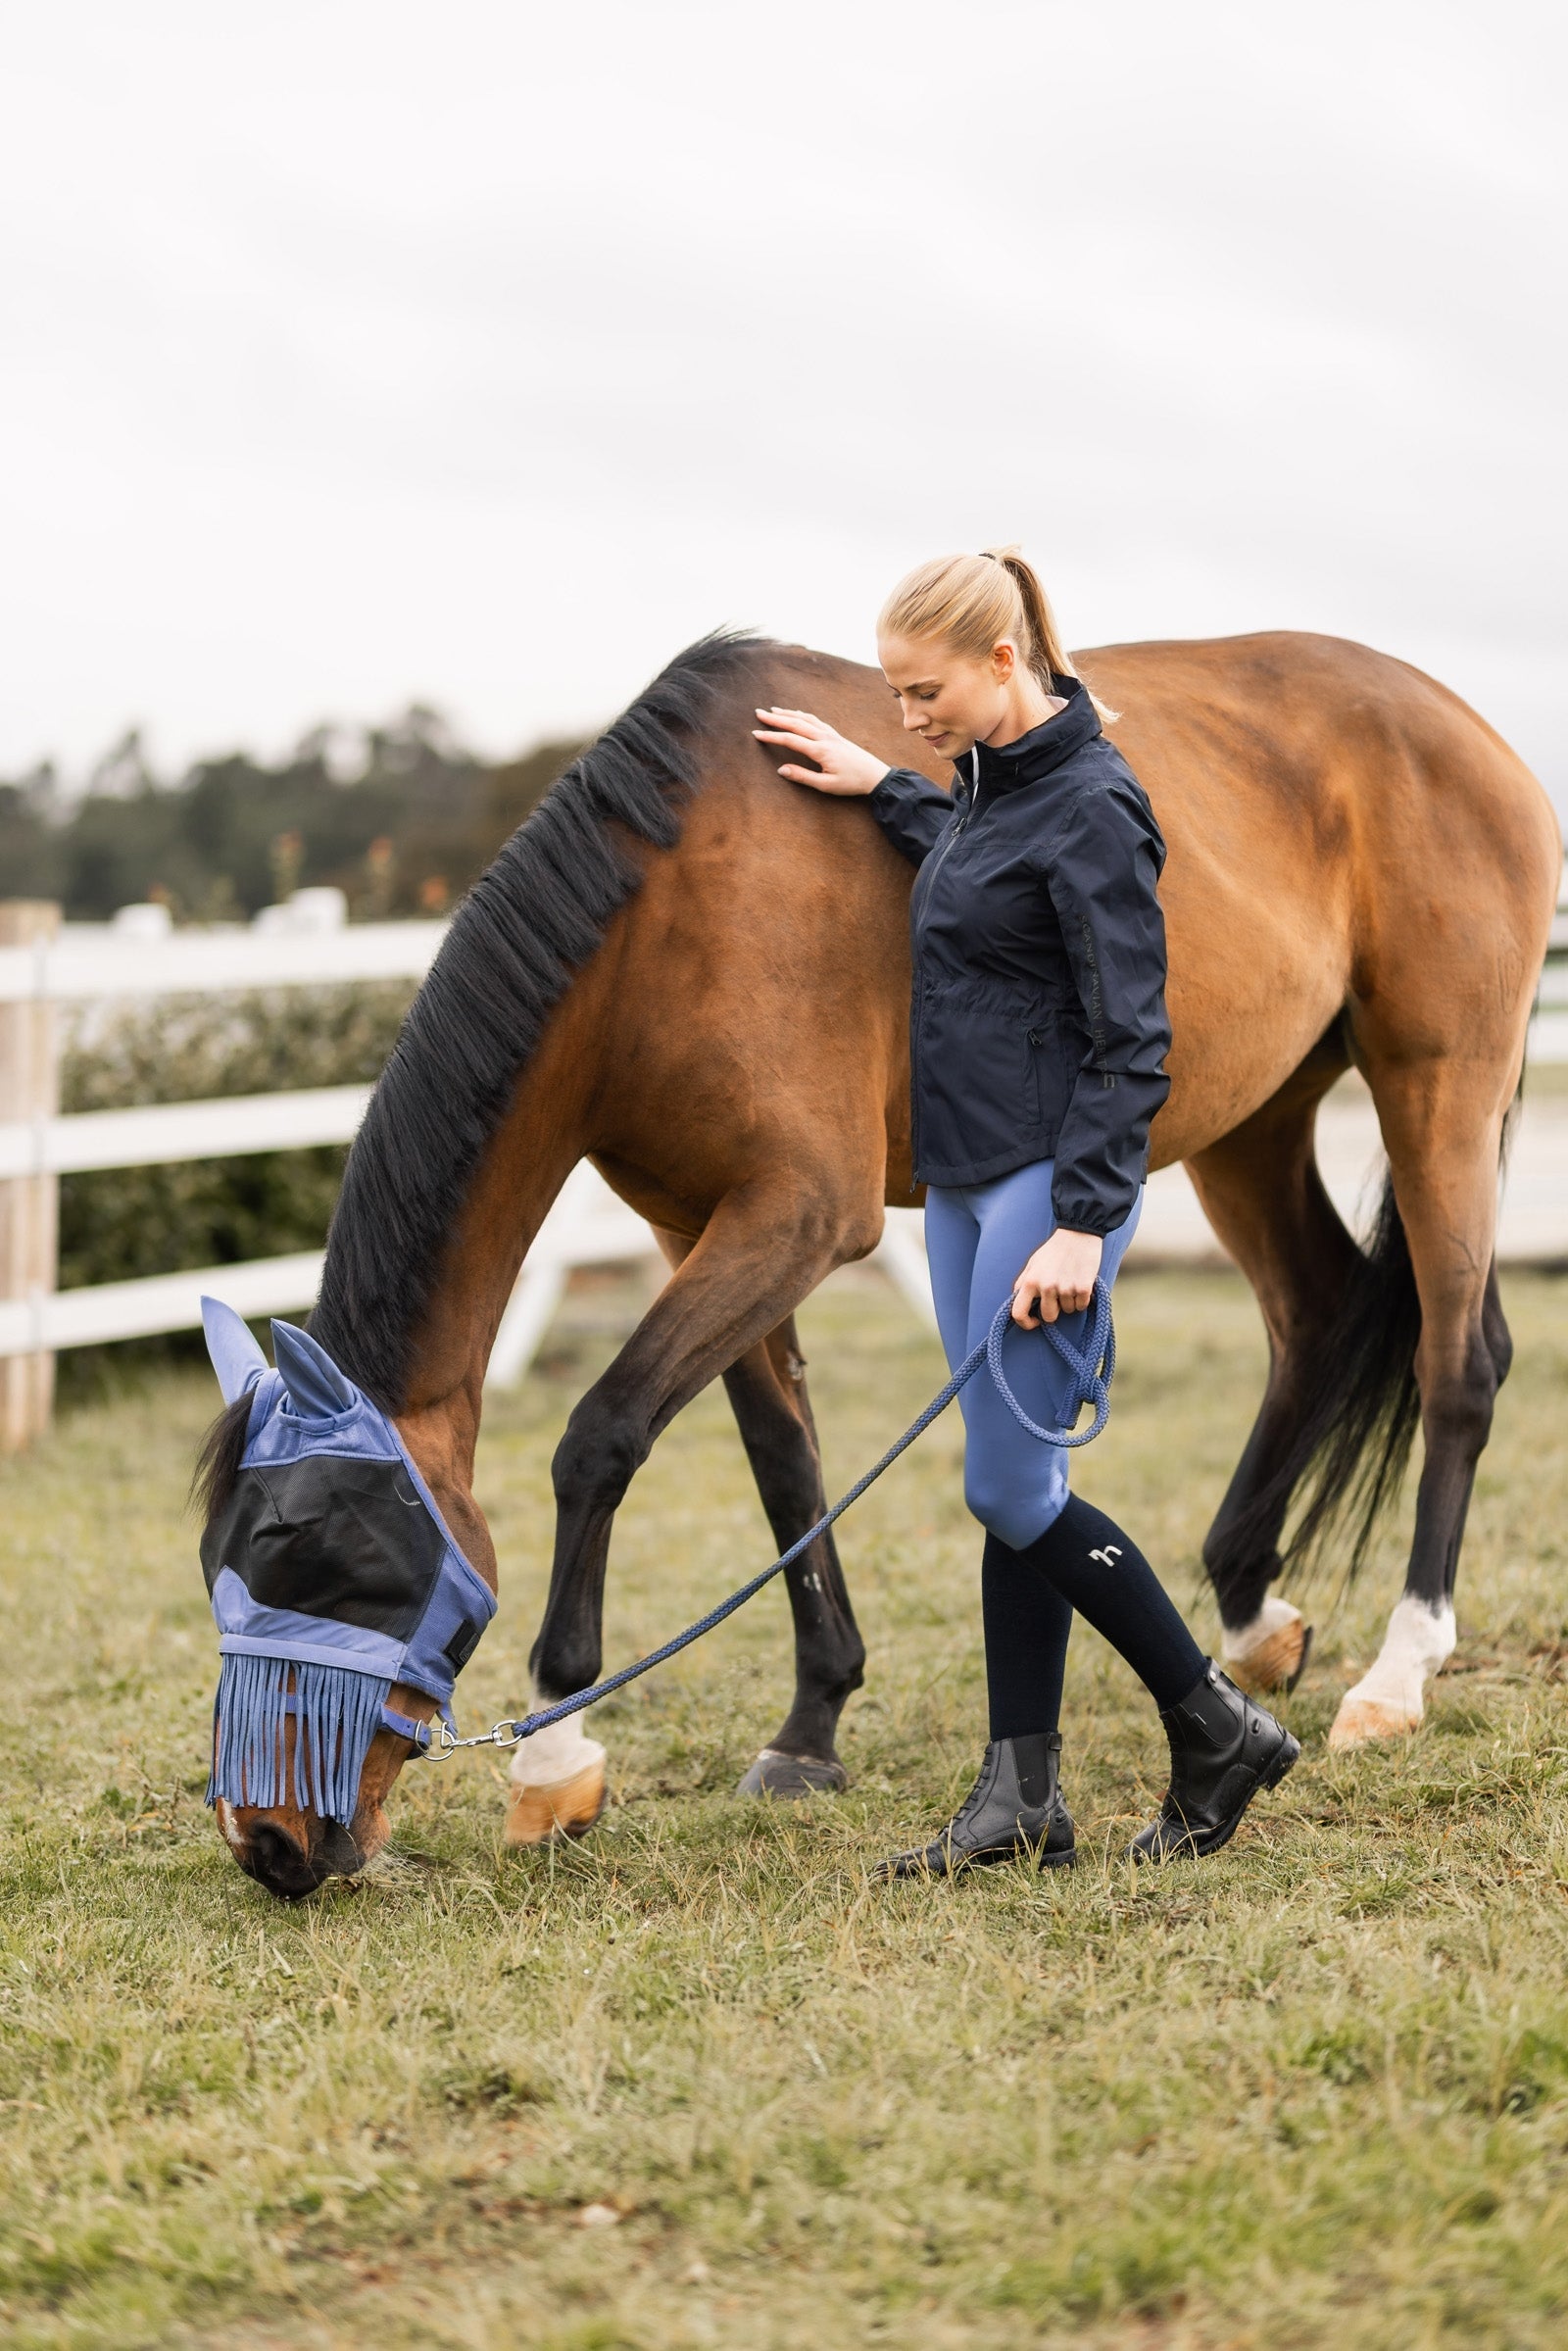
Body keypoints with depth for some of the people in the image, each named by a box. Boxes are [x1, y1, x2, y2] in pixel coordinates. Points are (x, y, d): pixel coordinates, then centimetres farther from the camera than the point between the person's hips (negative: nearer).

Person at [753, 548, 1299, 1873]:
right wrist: (880, 791, 28)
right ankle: (1022, 1800, 13)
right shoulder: (990, 785, 10)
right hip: (967, 1178, 9)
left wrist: (1082, 1226, -23)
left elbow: (1130, 1041, -18)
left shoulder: (1091, 807, -16)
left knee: (1011, 1490, -7)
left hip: (1052, 1183, -9)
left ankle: (1218, 1733, 7)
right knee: (1013, 1485, 9)